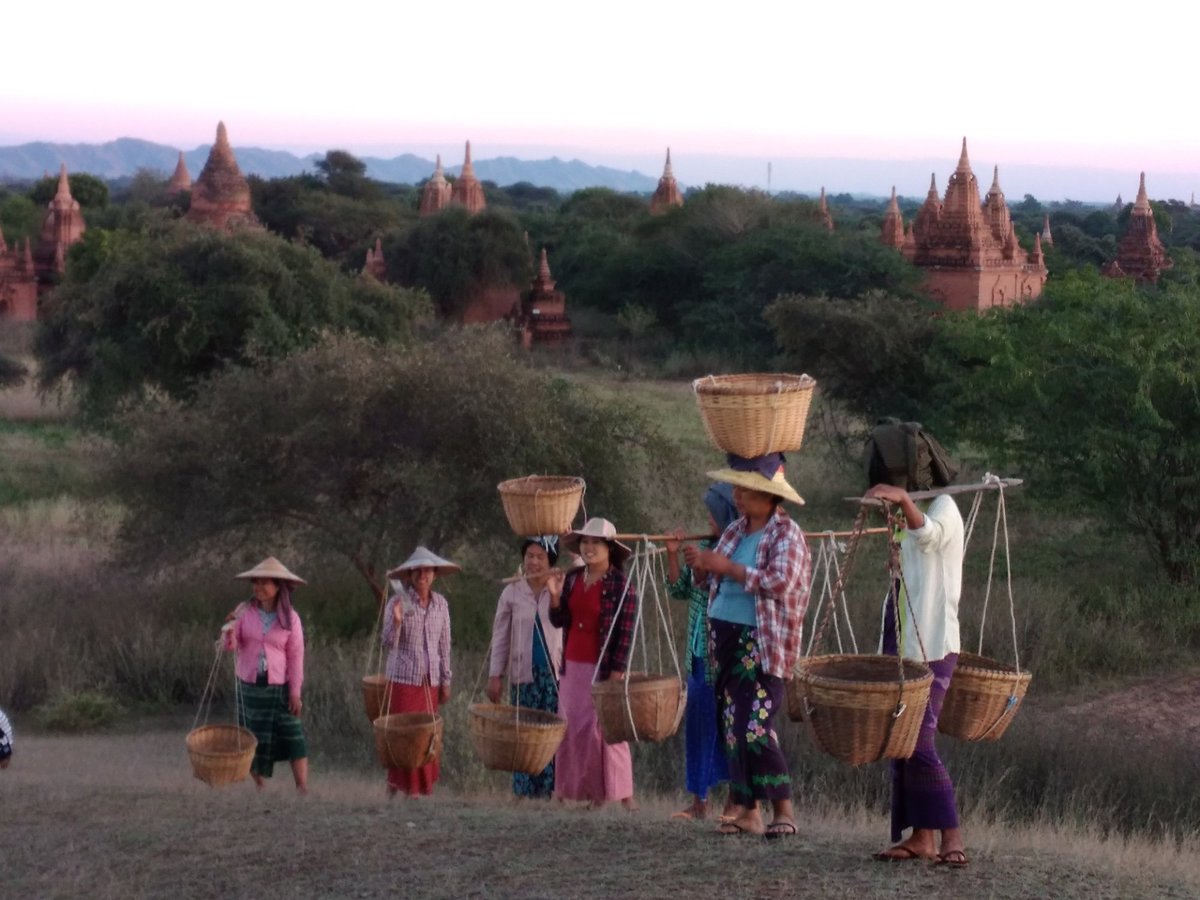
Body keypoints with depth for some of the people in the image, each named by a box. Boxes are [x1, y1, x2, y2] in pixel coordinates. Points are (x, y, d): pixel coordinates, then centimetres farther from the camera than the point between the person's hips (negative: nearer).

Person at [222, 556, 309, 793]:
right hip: (249, 687, 2)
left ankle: (303, 790, -5)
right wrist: (229, 630, -26)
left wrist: (295, 692, -6)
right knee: (254, 741, 9)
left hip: (279, 688, -2)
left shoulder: (290, 618, -5)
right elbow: (231, 646, -5)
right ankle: (259, 788, 21)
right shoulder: (244, 611, -2)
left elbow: (296, 657, -3)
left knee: (293, 737, -6)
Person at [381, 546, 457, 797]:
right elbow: (388, 642, -10)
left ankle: (417, 789, 9)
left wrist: (446, 682, 10)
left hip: (429, 681, 4)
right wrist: (395, 621, -29)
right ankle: (394, 789, 2)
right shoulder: (398, 602, -5)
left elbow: (444, 645, 11)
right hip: (403, 679, -4)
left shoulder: (440, 604, 6)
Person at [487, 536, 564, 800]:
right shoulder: (511, 593, 8)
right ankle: (524, 791, 6)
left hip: (554, 673, -1)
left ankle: (547, 789, -4)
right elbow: (500, 637, 9)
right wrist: (494, 676, 5)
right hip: (523, 675, 1)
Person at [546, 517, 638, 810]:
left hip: (603, 669, -6)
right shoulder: (571, 579, 9)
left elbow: (626, 633, -10)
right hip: (572, 667, 6)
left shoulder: (621, 586, -8)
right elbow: (559, 621, 10)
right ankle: (582, 789, 9)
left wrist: (617, 673, -16)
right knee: (573, 728, 4)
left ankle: (622, 793, 1)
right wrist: (555, 596, -8)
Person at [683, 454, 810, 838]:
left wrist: (727, 567, -19)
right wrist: (702, 566, 0)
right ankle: (747, 810, 12)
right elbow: (717, 579, 22)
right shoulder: (735, 531, 15)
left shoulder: (786, 534, -8)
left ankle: (783, 810, -6)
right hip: (725, 636, 8)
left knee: (756, 728, -14)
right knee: (733, 728, 7)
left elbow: (780, 582, -22)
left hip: (761, 643, -8)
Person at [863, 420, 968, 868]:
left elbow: (928, 532, -33)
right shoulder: (904, 518, 18)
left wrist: (904, 500, -51)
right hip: (900, 647, 9)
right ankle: (920, 835, 10)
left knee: (918, 742, -15)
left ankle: (951, 837, -12)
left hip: (931, 648, -9)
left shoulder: (943, 507, -8)